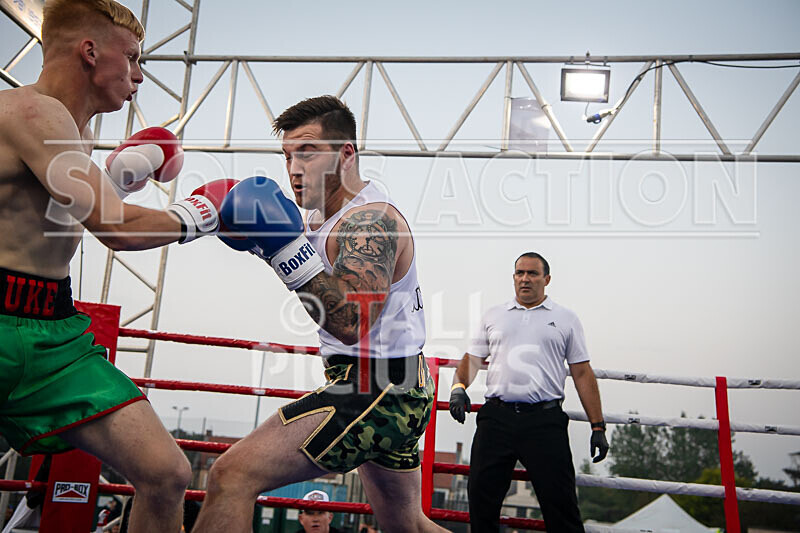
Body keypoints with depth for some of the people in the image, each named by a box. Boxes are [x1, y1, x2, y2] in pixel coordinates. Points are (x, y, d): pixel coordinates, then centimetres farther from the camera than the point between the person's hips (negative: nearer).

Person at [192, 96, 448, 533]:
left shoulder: (370, 219, -17)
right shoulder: (328, 214, 14)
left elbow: (350, 324, -29)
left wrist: (288, 246, -31)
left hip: (378, 391, -11)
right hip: (396, 392, 11)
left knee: (232, 475, -18)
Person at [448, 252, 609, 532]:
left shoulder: (566, 319, 11)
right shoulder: (493, 316, 16)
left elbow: (582, 373, 8)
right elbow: (473, 358, 15)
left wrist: (598, 427, 3)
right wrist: (459, 387, -6)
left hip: (545, 420, -2)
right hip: (496, 417, 2)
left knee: (560, 503, -1)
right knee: (481, 496, 4)